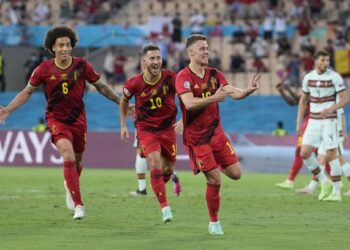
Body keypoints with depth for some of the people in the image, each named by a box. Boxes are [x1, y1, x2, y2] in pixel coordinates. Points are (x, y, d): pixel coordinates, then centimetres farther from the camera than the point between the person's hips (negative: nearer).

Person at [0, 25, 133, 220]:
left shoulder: (82, 66, -8)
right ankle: (78, 205, -22)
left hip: (78, 119, 2)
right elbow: (27, 92, 3)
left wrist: (121, 102, 2)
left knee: (76, 161, 14)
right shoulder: (44, 69, -9)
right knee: (68, 156, -22)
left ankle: (70, 186, 50)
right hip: (56, 119, -2)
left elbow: (101, 86, 5)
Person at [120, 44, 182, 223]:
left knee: (168, 169, 10)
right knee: (155, 164, -20)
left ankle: (158, 186, 47)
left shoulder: (170, 77, -15)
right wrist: (123, 126, 8)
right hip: (146, 129, -2)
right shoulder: (134, 84, -13)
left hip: (168, 128, 2)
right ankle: (165, 208, -15)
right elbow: (124, 101, 7)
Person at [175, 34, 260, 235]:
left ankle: (216, 165, 35)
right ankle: (214, 222, 10)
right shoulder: (183, 77, -15)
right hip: (197, 138, -6)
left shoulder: (214, 74, 4)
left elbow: (233, 93, -6)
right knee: (215, 181, -8)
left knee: (235, 173, 2)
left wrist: (249, 90, -27)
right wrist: (213, 98, -41)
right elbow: (189, 103, -30)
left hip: (216, 132, 6)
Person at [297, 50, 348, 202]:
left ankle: (336, 192, 1)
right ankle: (324, 183, 11)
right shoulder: (308, 77, 5)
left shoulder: (334, 77, -9)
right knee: (304, 153, -6)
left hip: (329, 120, -5)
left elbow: (345, 99, -10)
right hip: (313, 121, 5)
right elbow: (303, 100, 17)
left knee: (331, 154, -8)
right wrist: (299, 121, 10)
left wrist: (332, 108, -28)